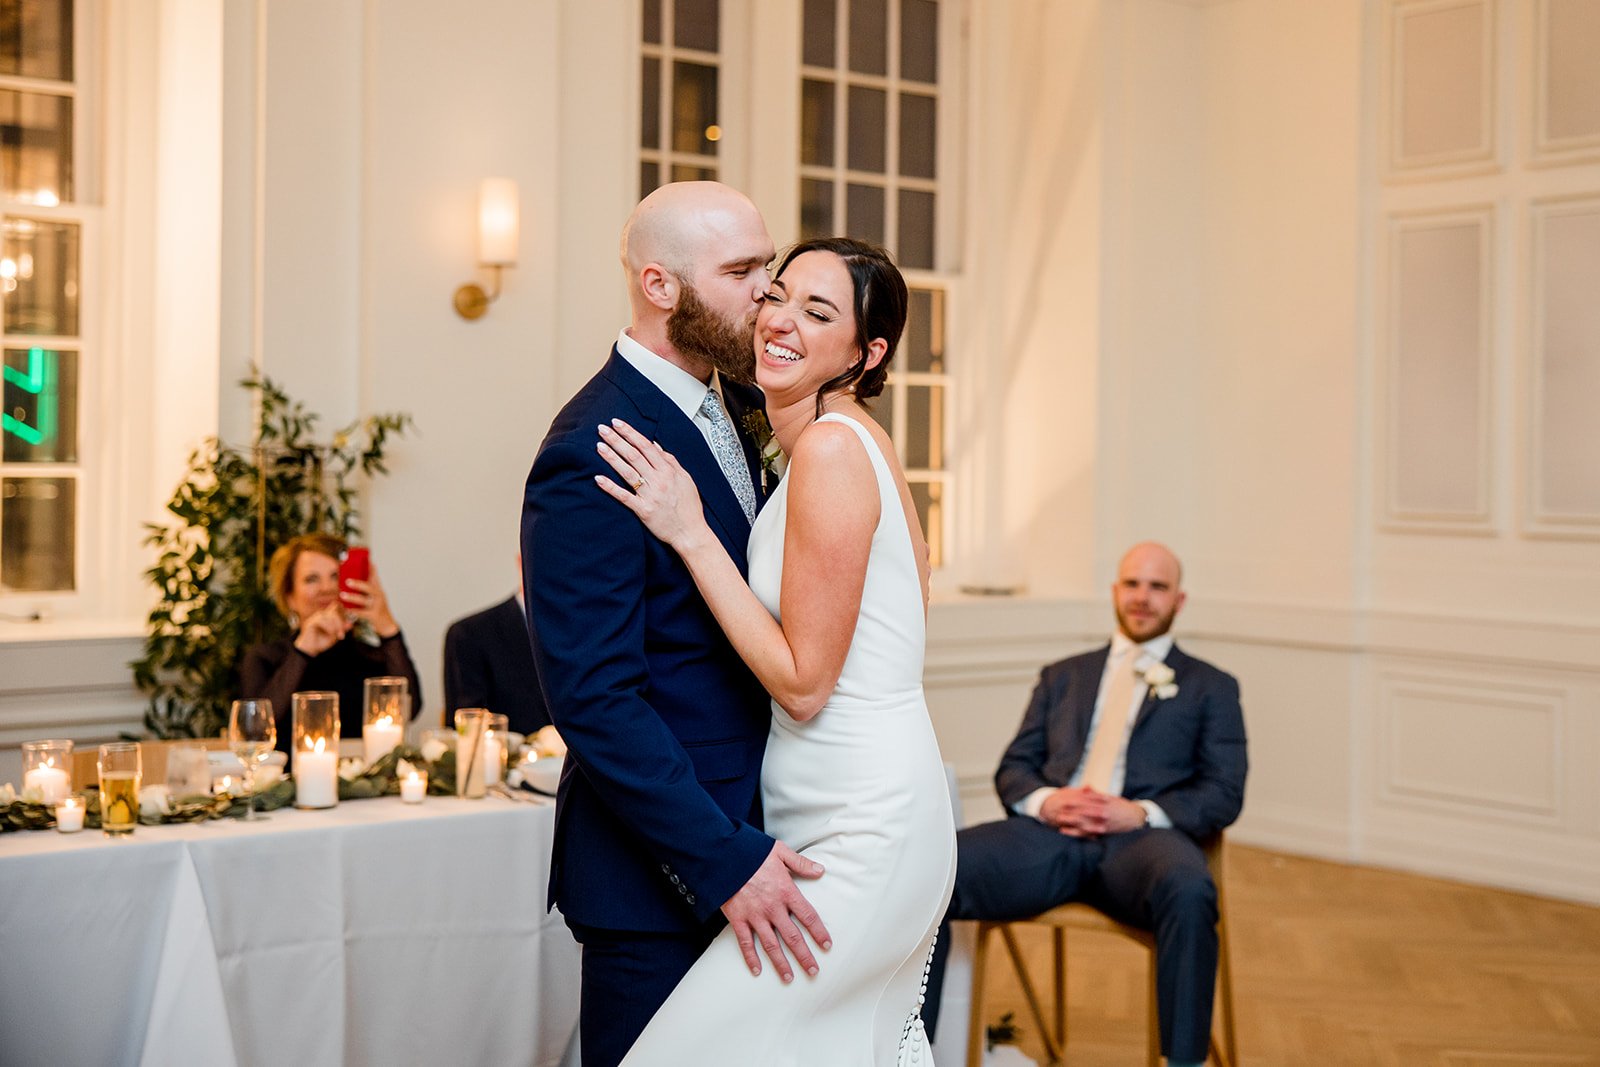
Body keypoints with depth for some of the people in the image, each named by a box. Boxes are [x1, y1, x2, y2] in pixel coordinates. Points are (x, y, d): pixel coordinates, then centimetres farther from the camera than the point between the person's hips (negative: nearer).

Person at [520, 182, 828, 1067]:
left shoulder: (726, 407, 10)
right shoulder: (590, 454, -19)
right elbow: (594, 698, -23)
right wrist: (727, 862, -24)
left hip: (739, 834, 9)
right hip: (658, 876, -9)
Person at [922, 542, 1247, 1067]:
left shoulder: (1211, 687, 21)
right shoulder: (1062, 677, 28)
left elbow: (1224, 794, 9)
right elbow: (1012, 769, 21)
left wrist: (1140, 813, -10)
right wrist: (1044, 801, -5)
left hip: (1140, 837, -2)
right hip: (1049, 830, 2)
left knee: (1190, 892, -40)